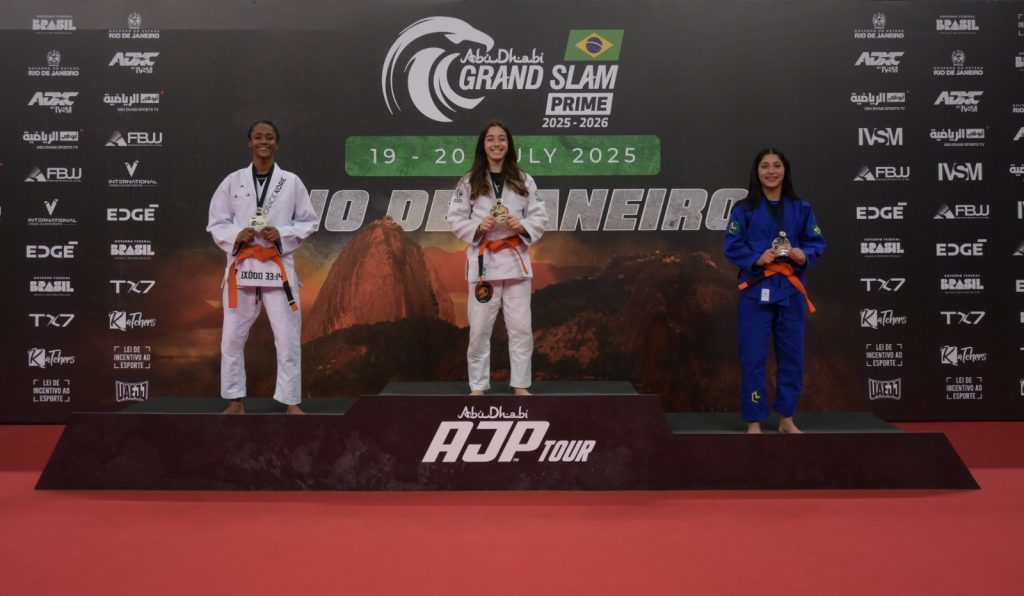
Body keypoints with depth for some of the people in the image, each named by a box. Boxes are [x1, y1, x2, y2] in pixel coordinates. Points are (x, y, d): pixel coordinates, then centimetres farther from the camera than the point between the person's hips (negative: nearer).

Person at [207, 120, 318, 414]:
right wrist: (236, 235, -14)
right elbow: (216, 224, 6)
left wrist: (282, 234, -11)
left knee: (288, 338, 0)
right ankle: (236, 401, 21)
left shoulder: (291, 181, 2)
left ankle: (291, 402, 12)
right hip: (241, 266, 1)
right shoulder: (233, 181, 4)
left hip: (277, 267, -1)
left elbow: (309, 222, 6)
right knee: (232, 338, 6)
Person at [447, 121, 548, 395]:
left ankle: (520, 385, 19)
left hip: (516, 259, 1)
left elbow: (540, 217, 6)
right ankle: (478, 386, 17)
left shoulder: (524, 181, 5)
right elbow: (455, 219, 2)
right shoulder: (469, 182, 1)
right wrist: (478, 226, -15)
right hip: (483, 260, -1)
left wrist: (523, 226, -13)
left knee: (521, 327, 5)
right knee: (479, 328, 3)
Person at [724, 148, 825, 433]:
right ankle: (754, 422, 10)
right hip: (756, 289, -2)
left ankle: (786, 419, 25)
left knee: (792, 356, 9)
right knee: (753, 357, -1)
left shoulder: (800, 208, 6)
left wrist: (804, 255, -14)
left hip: (790, 289, 3)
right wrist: (757, 259, -18)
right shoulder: (744, 209, -1)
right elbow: (732, 247, -2)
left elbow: (817, 242, 7)